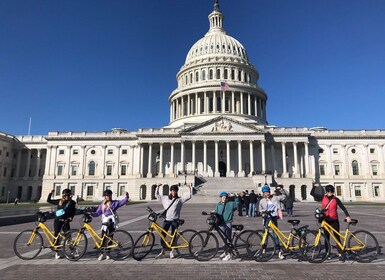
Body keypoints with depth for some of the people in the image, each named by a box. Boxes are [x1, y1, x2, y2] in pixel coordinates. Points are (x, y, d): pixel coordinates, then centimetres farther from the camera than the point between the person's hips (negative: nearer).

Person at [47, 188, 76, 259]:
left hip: (65, 221, -2)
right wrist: (50, 193, -3)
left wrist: (70, 218, -13)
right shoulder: (59, 201, 3)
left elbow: (73, 212, 3)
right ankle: (57, 252, 16)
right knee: (56, 236, 5)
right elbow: (48, 200, 11)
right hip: (57, 221, 2)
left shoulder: (72, 202, 1)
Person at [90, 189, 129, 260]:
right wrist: (91, 213, -6)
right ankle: (102, 253, 12)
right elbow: (97, 213, 12)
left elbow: (123, 202, -3)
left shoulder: (115, 203, 5)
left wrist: (126, 197, -20)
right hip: (105, 223, 2)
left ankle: (107, 253, 13)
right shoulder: (102, 205, 12)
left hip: (112, 222, -2)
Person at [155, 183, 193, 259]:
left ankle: (172, 252, 23)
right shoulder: (165, 198, 8)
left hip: (175, 220, -2)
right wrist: (157, 187, 8)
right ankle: (162, 251, 16)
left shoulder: (180, 199, 1)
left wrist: (190, 187, -12)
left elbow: (189, 196, -4)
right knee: (162, 235, 0)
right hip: (166, 220, 2)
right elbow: (157, 195, 16)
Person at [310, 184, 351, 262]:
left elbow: (343, 208, -4)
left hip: (334, 221, -1)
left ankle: (340, 254, 3)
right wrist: (314, 186, -12)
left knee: (337, 237, -1)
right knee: (326, 237, 10)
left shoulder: (336, 199, -4)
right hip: (326, 220, 2)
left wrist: (347, 216, -16)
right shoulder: (322, 197, -1)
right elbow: (312, 193, 0)